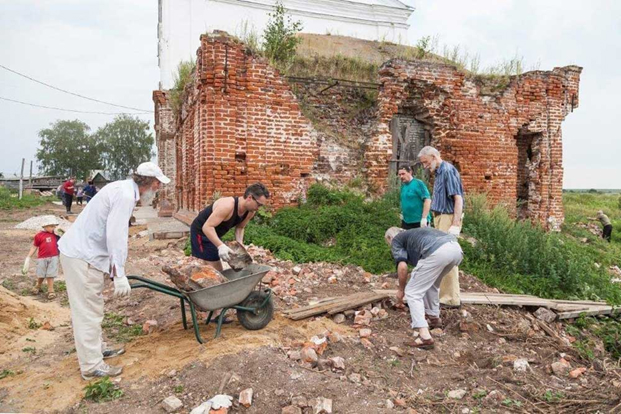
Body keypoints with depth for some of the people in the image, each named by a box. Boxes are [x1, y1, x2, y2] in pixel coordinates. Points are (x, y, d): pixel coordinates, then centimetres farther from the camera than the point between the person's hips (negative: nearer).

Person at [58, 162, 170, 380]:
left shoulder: (123, 188, 12)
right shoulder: (125, 195, -20)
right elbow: (116, 236, -27)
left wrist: (116, 268, 24)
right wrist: (119, 274, -27)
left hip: (83, 251, 10)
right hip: (82, 256, -10)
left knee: (92, 307, 19)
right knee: (88, 311, -3)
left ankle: (98, 349, 33)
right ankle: (92, 366, 7)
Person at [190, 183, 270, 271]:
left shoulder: (250, 212, -10)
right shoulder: (228, 205, -35)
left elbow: (240, 227, 7)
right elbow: (207, 227, -37)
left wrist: (240, 243, -10)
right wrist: (221, 246, -46)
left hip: (214, 234, 9)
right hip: (201, 231, -9)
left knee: (216, 269, 17)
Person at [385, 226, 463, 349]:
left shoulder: (396, 240, 22)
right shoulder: (413, 234, 41)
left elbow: (402, 266, 4)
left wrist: (401, 290, 20)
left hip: (437, 252, -8)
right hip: (456, 248, 8)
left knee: (412, 292, 5)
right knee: (431, 283, 34)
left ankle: (425, 337, -4)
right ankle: (434, 317, 43)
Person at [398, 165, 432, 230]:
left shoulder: (418, 183, -11)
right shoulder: (403, 185, 11)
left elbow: (428, 200, -17)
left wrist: (424, 218, -21)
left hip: (419, 222, -7)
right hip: (406, 222, 7)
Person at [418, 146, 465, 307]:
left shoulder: (448, 170, -13)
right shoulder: (439, 172, 15)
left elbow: (458, 199, -19)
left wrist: (456, 224, -24)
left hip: (448, 217, -9)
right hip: (440, 217, 10)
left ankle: (452, 299, 1)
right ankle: (444, 293, 23)